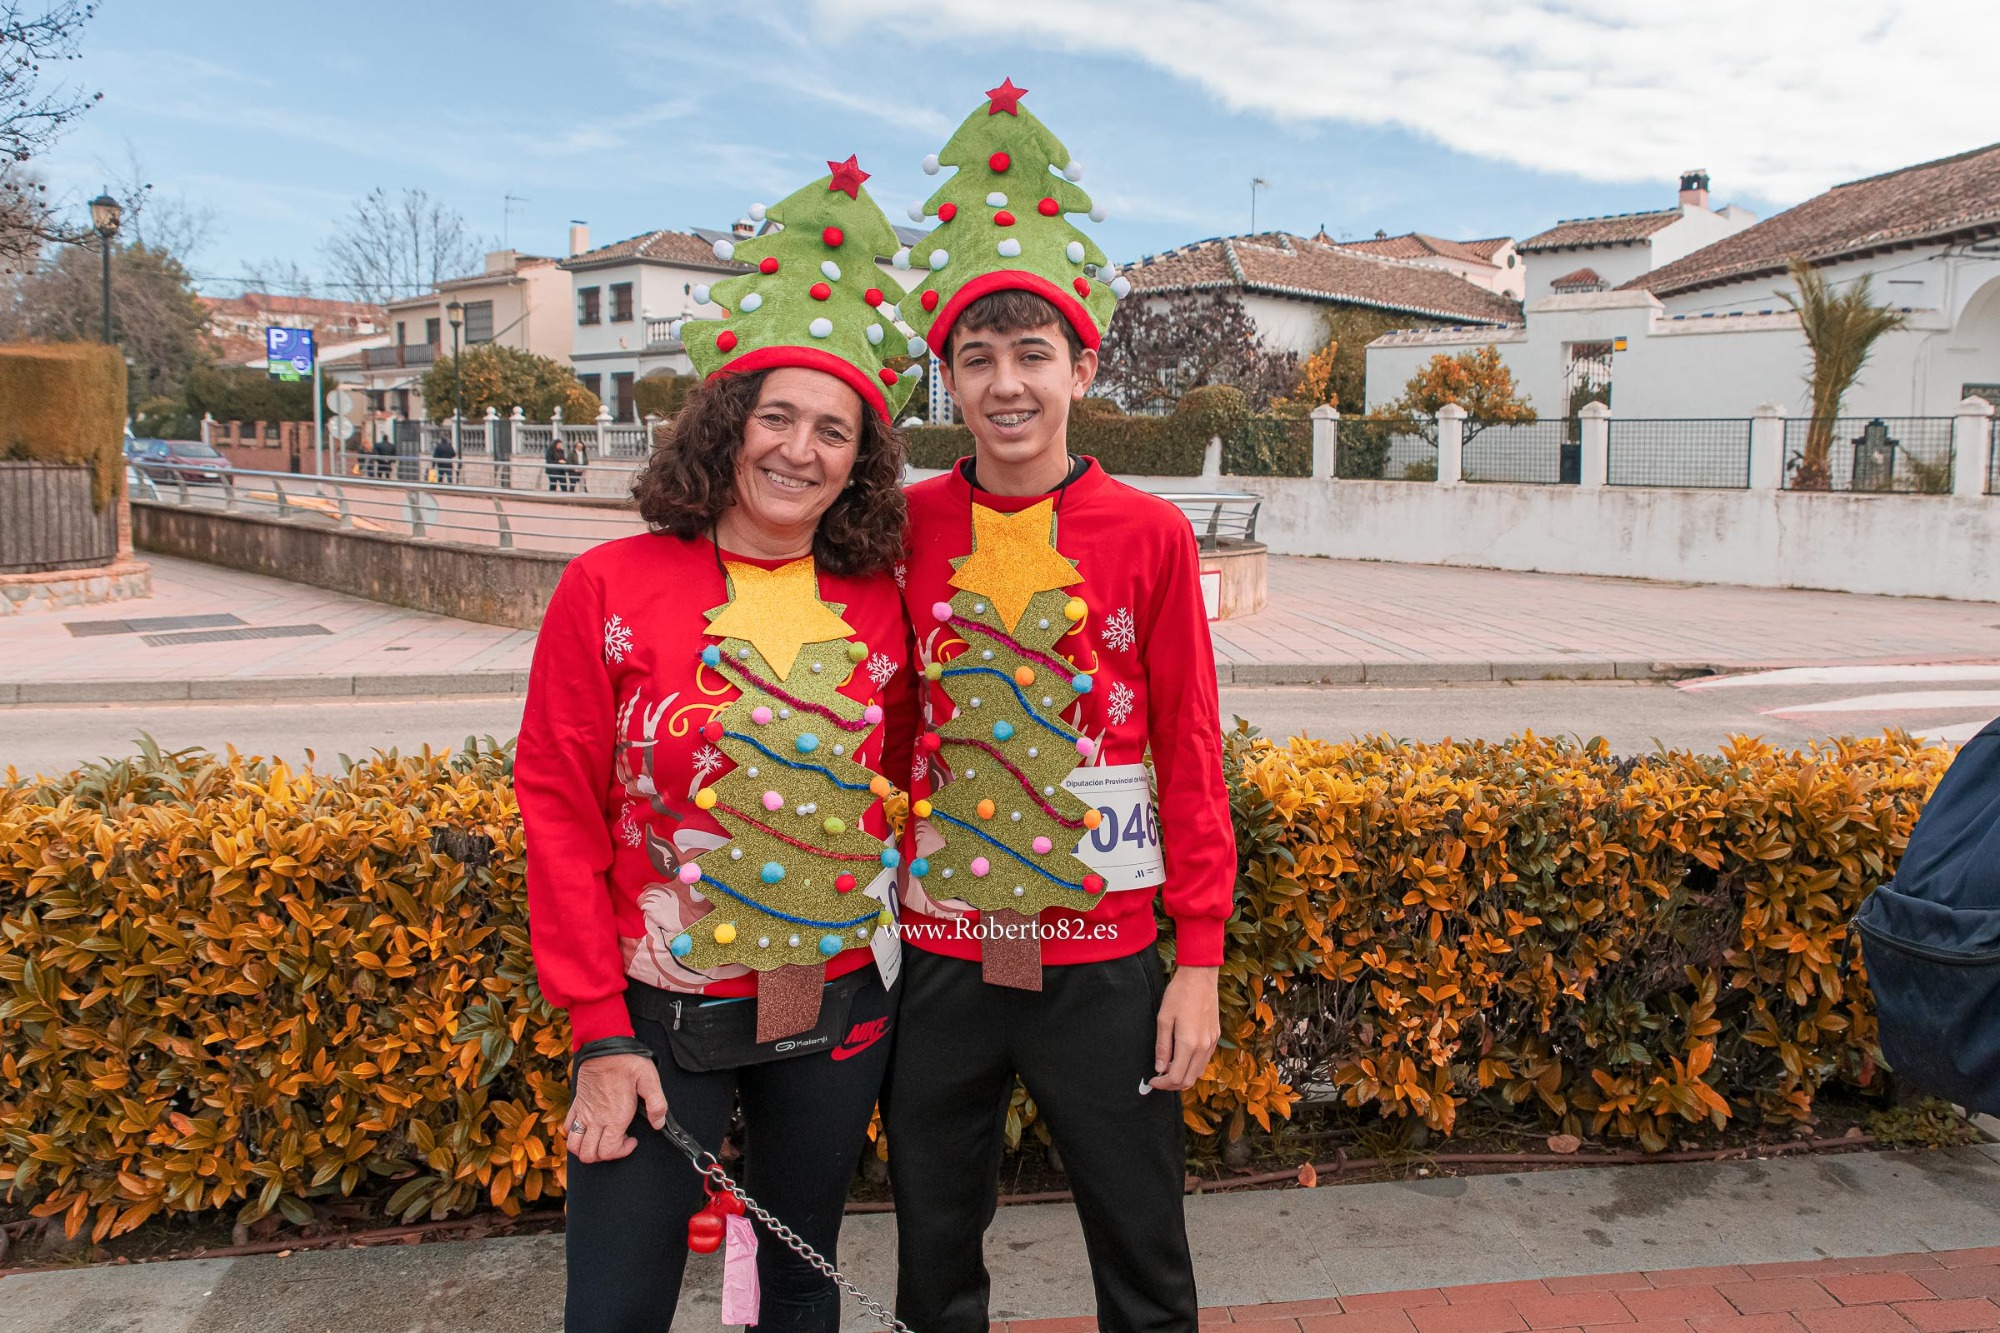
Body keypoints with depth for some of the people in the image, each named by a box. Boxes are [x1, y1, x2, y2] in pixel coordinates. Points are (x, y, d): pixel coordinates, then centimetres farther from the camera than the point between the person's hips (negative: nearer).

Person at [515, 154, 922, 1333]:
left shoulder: (879, 604, -1)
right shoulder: (612, 589, -7)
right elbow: (561, 811, -6)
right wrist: (600, 1035, -8)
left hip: (840, 1012, 3)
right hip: (663, 1018, -2)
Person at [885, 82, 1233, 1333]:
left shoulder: (1149, 533, -6)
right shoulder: (905, 527, -1)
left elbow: (1191, 750, -4)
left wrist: (1200, 960, -5)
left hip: (1105, 960, -1)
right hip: (938, 956, 2)